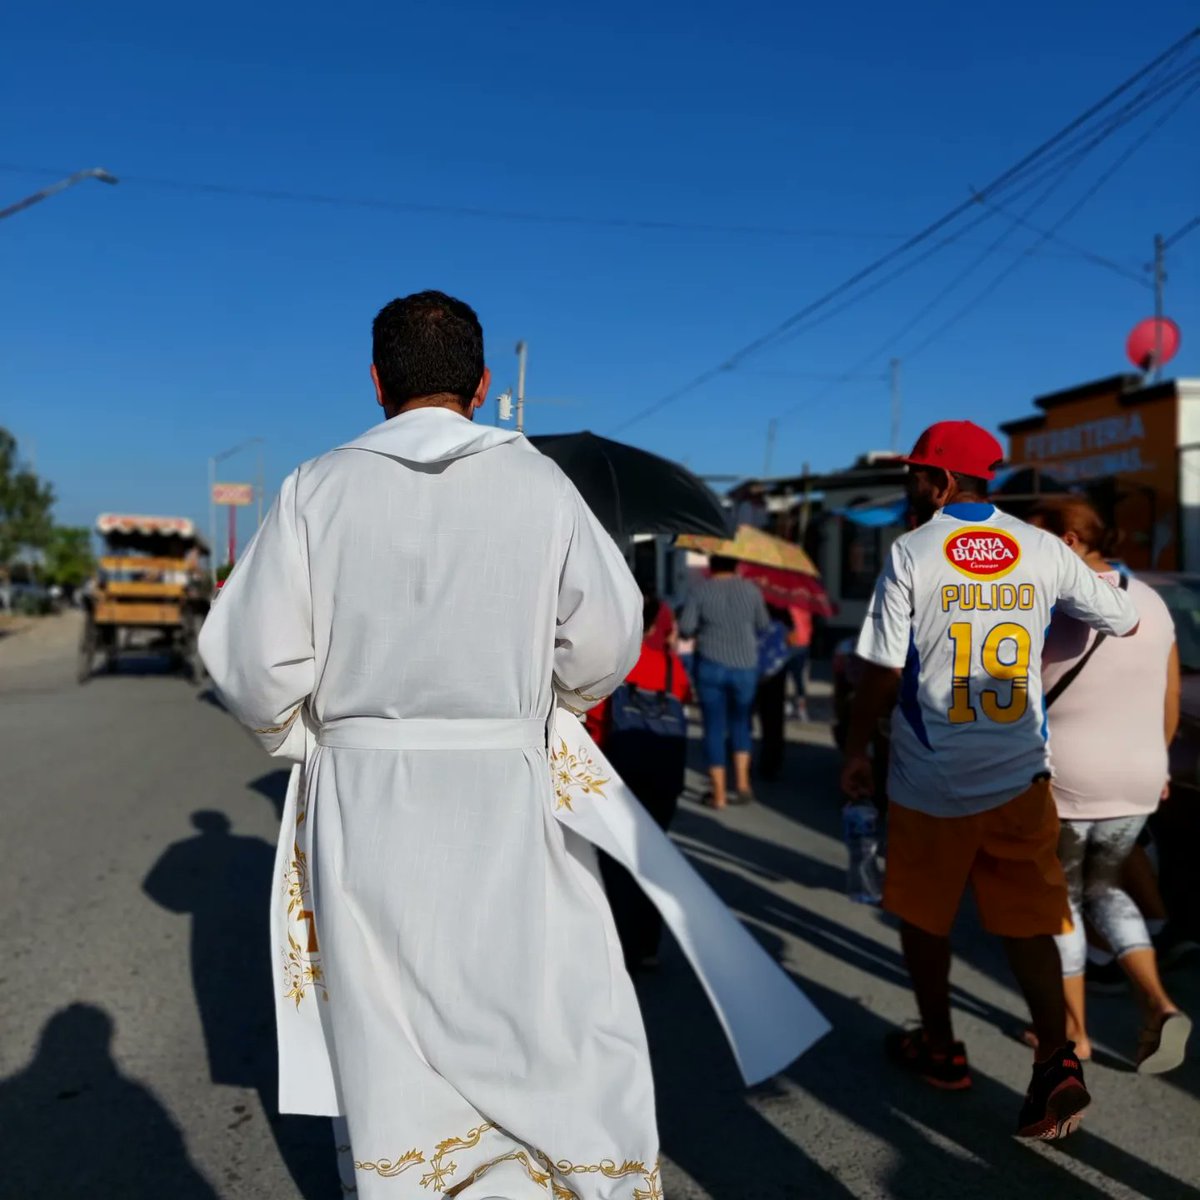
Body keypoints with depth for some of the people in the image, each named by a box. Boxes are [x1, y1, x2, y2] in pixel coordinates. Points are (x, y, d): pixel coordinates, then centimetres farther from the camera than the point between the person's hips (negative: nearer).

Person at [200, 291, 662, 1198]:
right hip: (501, 799, -1)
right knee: (556, 1031, 13)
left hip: (362, 801, 2)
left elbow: (251, 661, -5)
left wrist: (304, 733, 15)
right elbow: (606, 647, -4)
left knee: (388, 1048, 15)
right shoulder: (538, 485, -4)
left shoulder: (320, 489, -3)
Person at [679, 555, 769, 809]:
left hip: (711, 666, -2)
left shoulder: (701, 591, -5)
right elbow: (763, 626, 7)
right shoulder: (751, 589, 1)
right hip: (745, 666, 2)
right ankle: (742, 782, 12)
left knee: (714, 727, 6)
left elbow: (685, 628, -8)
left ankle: (719, 794, 7)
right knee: (740, 722, 21)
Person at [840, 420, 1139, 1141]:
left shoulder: (912, 553, -8)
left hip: (929, 778, -2)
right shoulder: (1043, 550, 1)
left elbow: (884, 672, -9)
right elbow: (1126, 622, 11)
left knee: (924, 918, 16)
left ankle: (940, 1049, 29)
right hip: (1020, 776, 3)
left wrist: (858, 749, 4)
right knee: (1028, 924, 10)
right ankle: (1057, 1060, -4)